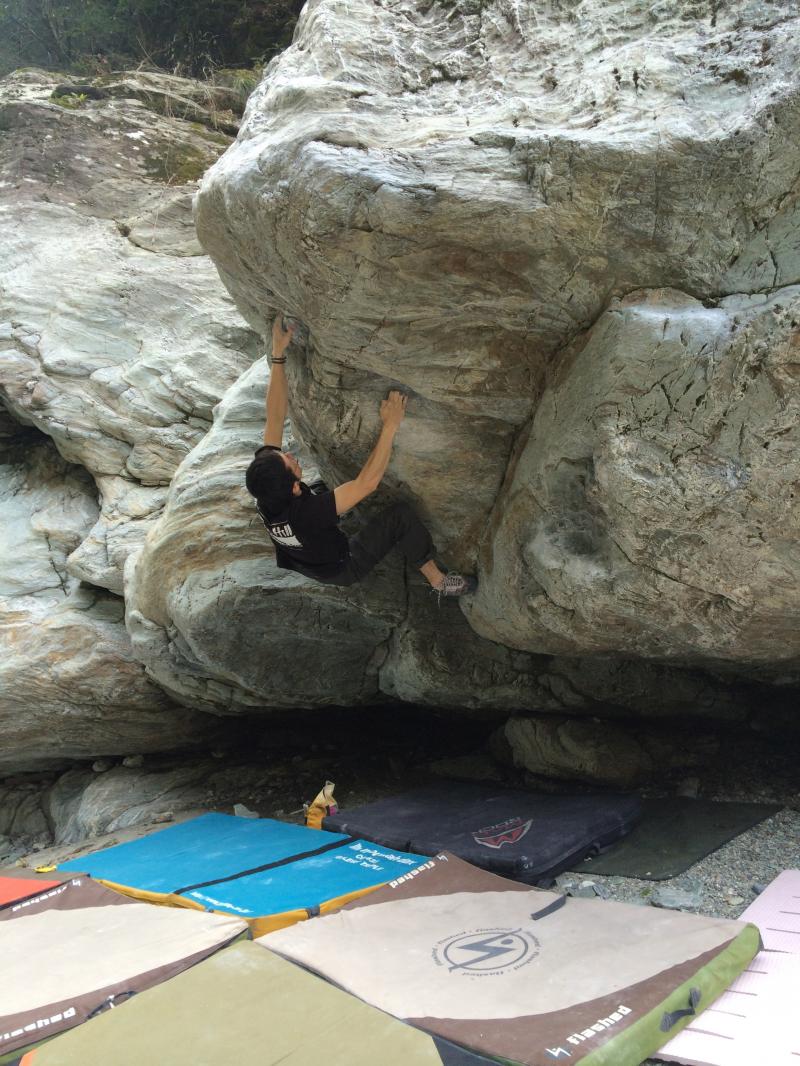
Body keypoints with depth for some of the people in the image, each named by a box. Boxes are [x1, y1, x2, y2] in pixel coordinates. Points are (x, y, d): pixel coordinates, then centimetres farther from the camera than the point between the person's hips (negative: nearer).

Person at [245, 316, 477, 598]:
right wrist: (391, 425, -40)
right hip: (342, 569, -6)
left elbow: (275, 416, -24)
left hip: (304, 563, 7)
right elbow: (368, 482, -42)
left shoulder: (264, 494, -28)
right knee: (401, 515, -13)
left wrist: (278, 354, -25)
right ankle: (438, 581, 5)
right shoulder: (308, 513, -46)